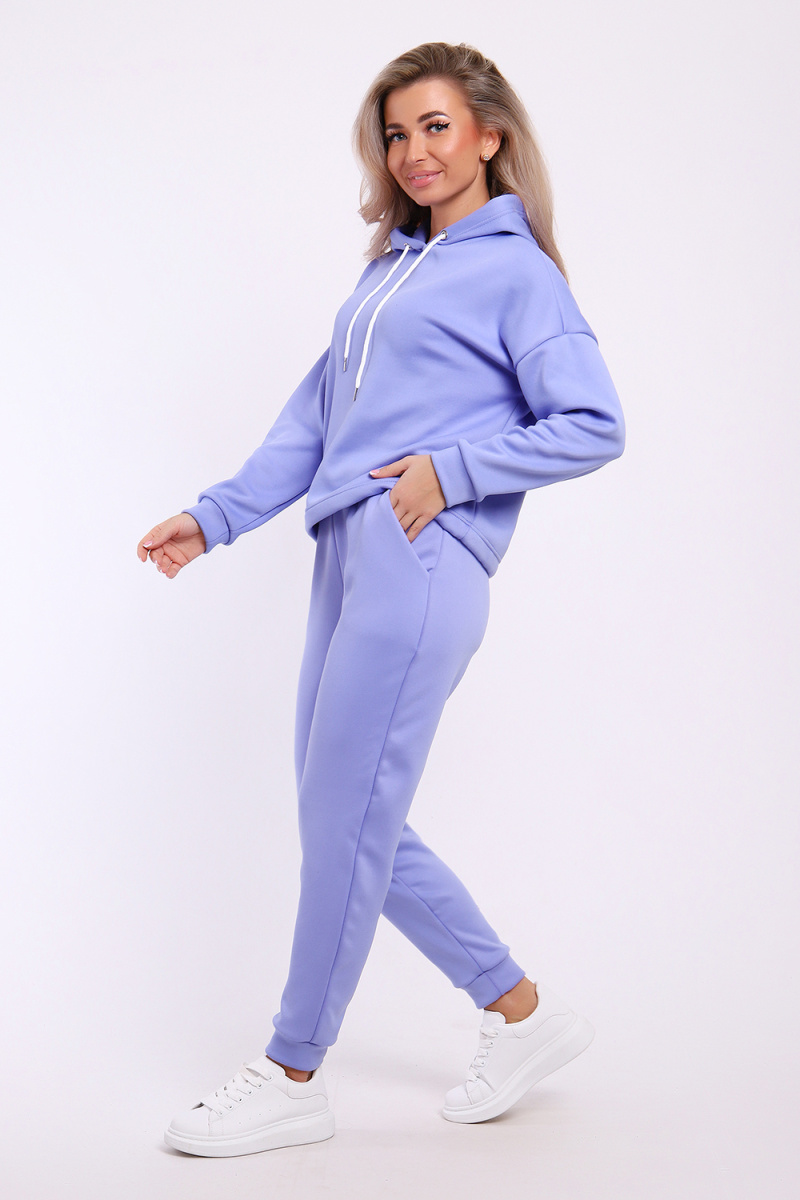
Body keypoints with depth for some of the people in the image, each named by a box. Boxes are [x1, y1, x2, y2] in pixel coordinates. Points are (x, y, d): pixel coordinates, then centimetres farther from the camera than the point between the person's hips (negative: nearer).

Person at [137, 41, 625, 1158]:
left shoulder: (516, 270, 2)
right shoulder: (387, 270, 23)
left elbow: (595, 427, -5)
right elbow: (314, 418, 22)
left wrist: (452, 468, -11)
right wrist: (215, 517, 16)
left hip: (424, 558, -8)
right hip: (348, 555, 8)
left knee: (344, 815, -5)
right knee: (350, 819, 9)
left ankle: (292, 1077, 9)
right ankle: (523, 1011, 22)